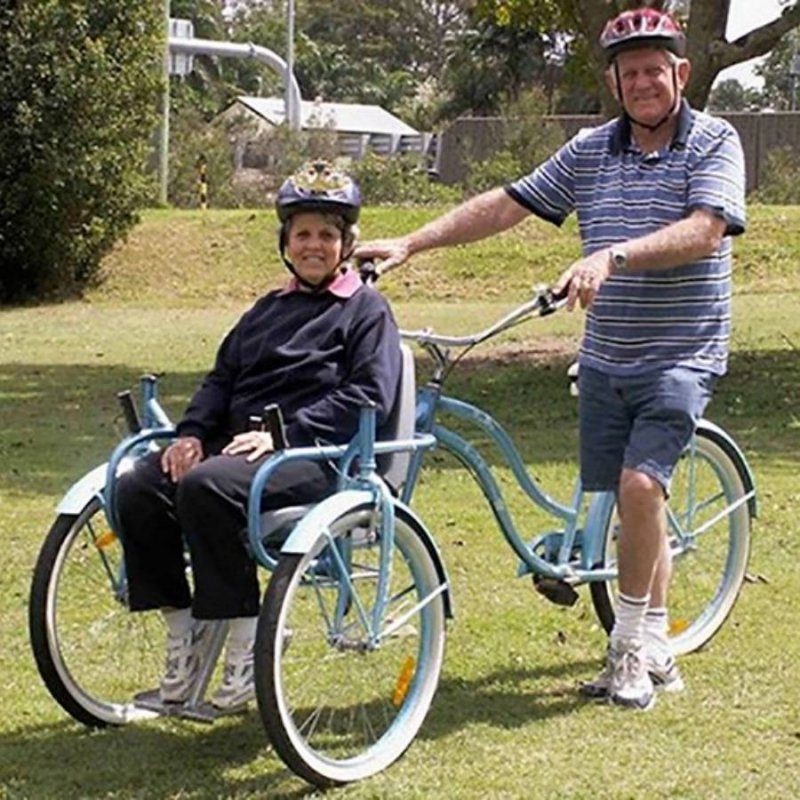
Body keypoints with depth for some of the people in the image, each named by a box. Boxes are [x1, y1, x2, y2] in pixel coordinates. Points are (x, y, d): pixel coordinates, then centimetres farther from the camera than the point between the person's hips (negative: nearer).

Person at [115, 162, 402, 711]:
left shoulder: (366, 310, 6)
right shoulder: (269, 310, 27)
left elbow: (367, 397, -8)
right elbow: (223, 377, 22)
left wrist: (283, 434, -18)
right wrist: (193, 432, 0)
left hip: (318, 458, -7)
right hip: (239, 443, 7)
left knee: (207, 487, -35)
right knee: (138, 489, -17)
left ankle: (248, 634, -23)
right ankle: (183, 626, -5)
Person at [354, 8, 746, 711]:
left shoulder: (715, 144, -5)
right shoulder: (589, 152, 8)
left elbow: (704, 230, -21)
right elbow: (505, 205, 7)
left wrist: (611, 256, -34)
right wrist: (409, 243, -1)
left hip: (682, 355, -5)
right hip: (606, 359, 5)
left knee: (641, 484, -20)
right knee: (634, 500, 8)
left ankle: (631, 646, -6)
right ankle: (655, 653, 19)